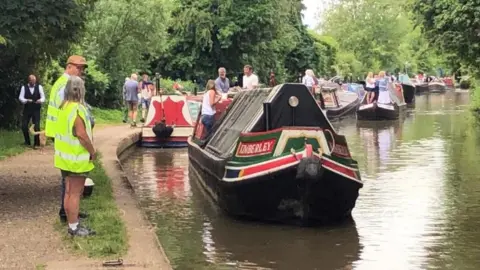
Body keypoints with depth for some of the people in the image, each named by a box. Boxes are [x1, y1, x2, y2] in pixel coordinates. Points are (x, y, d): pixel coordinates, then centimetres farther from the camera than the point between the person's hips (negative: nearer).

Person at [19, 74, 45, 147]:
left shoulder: (39, 87, 1)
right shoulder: (24, 87, -2)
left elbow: (43, 97, -3)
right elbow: (20, 97, -8)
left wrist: (40, 100, -26)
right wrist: (27, 100, -27)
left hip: (36, 110, 0)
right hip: (27, 109, 0)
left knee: (36, 126, -4)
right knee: (24, 126, -1)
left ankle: (36, 143, 7)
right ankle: (27, 142, 18)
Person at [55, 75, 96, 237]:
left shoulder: (63, 107, 7)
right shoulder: (77, 109, -20)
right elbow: (82, 135, -24)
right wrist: (92, 151, -12)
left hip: (66, 157, 9)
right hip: (77, 158, -9)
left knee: (69, 192, 15)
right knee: (75, 193, -3)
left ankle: (72, 223, 23)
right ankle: (74, 227, 2)